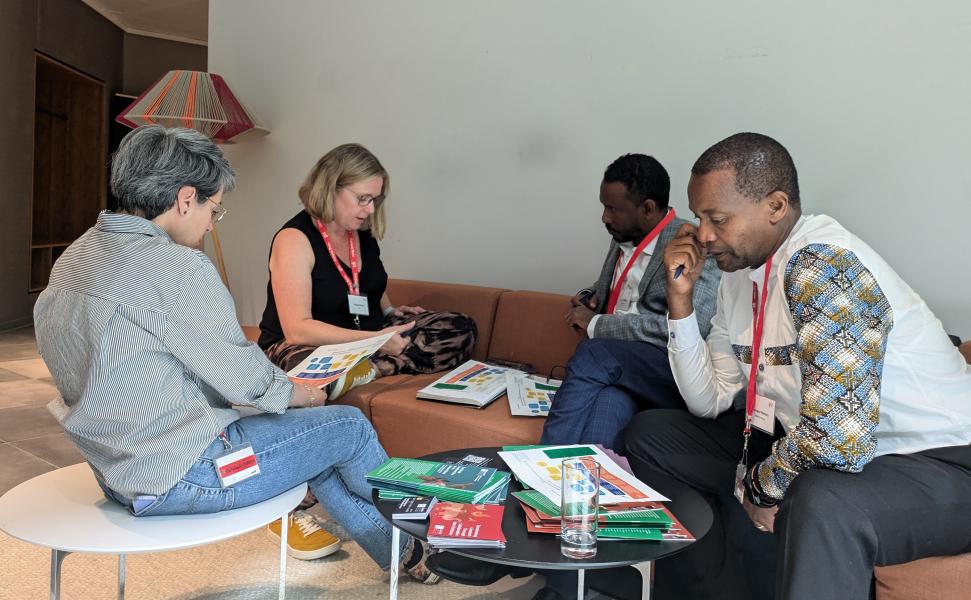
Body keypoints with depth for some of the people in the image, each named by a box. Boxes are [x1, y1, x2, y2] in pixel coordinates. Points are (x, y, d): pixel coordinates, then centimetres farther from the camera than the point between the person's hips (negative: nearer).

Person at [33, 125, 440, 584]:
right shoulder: (177, 267, -24)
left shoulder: (74, 257, 6)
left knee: (311, 430, 20)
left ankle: (397, 552, 32)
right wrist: (303, 394, 5)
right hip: (180, 475, -10)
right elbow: (244, 380, -17)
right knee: (350, 427, 5)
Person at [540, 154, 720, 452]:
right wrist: (589, 298, 10)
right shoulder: (623, 238, 16)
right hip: (616, 370, 5)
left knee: (593, 353, -30)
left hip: (672, 372, -5)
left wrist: (596, 324, -14)